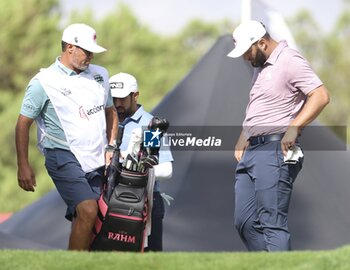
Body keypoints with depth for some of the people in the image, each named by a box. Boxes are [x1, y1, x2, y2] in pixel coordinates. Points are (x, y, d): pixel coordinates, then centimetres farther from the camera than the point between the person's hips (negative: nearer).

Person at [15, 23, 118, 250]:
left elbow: (110, 112, 24)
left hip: (96, 161, 6)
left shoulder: (100, 75, 12)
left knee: (84, 222, 6)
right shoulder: (44, 82, -6)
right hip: (64, 156, -6)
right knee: (88, 212, -23)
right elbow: (23, 124, -3)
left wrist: (111, 147, 11)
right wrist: (23, 166, -7)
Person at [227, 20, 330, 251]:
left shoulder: (290, 61, -9)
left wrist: (294, 128, -24)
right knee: (245, 223, 6)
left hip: (275, 150, -10)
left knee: (272, 224, -14)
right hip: (251, 151, 10)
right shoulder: (260, 67, 21)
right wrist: (243, 139, 20)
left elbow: (321, 96, -18)